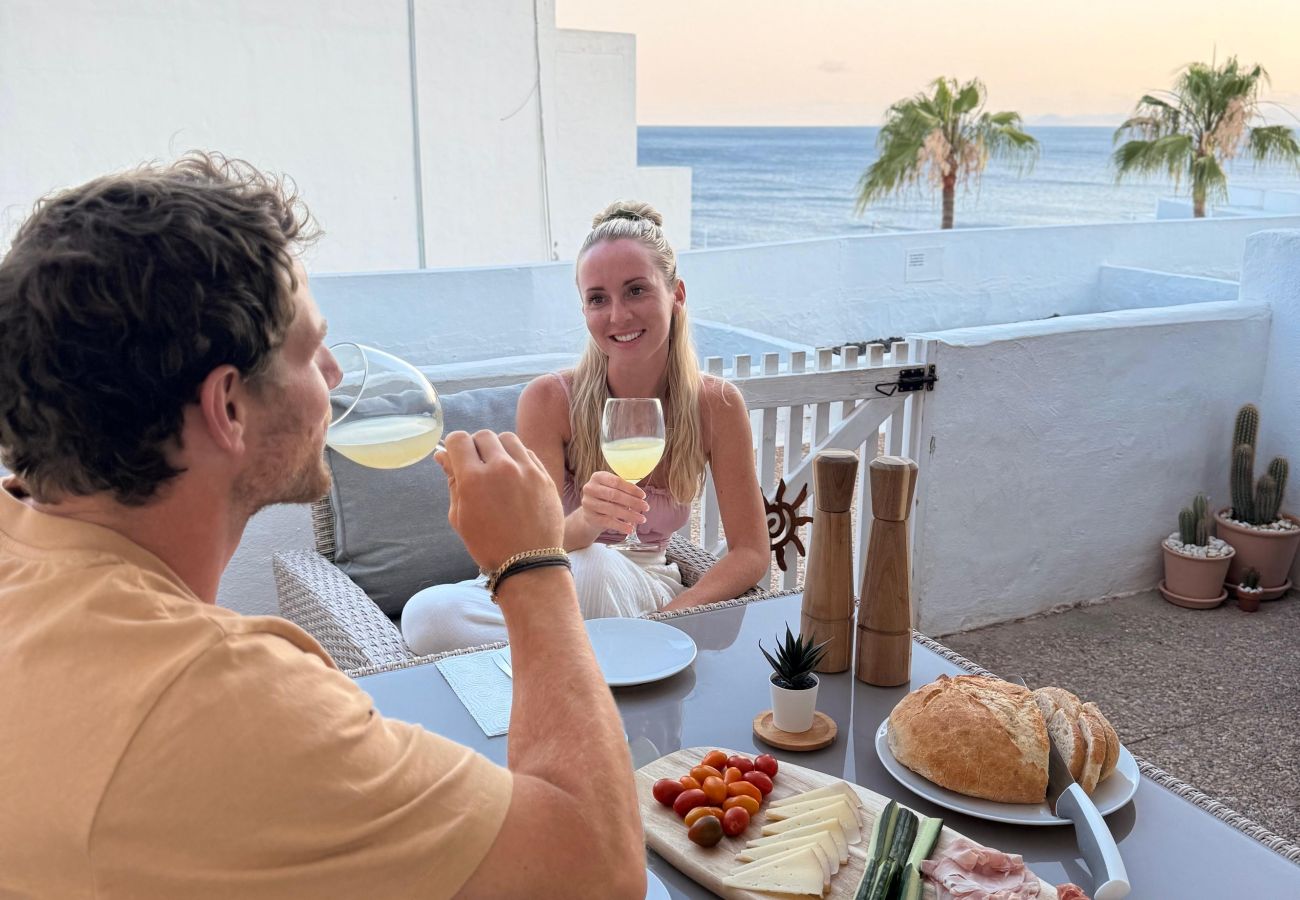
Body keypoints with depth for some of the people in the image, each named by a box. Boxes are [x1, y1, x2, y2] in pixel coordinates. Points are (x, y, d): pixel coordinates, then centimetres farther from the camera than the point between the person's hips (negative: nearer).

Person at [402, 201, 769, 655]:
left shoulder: (716, 404, -9)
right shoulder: (549, 400, -13)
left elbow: (751, 551, -6)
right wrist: (587, 520, -41)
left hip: (646, 592, -2)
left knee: (596, 568, -38)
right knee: (426, 617, -31)